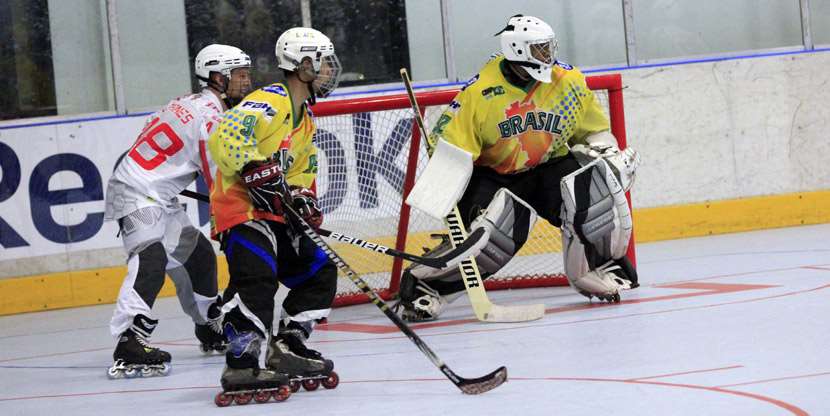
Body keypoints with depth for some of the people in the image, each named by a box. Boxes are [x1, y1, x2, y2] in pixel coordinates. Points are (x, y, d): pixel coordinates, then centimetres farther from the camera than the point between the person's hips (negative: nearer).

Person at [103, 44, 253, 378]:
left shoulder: (193, 103, 14)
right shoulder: (209, 115, -18)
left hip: (158, 198, 11)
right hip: (136, 196, -11)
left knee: (198, 254, 19)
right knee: (151, 260, -28)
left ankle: (211, 327, 39)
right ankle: (129, 348, -42)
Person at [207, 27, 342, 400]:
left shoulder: (304, 117, 18)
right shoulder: (270, 101, -14)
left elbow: (302, 169, 26)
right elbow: (225, 136, -28)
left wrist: (303, 197, 7)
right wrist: (255, 170, -38)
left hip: (274, 212, 10)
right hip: (240, 206, -10)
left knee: (319, 272, 11)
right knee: (256, 278, -28)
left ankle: (287, 349, 16)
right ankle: (240, 366, -31)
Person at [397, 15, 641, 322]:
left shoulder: (569, 83, -6)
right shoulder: (479, 93, -18)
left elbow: (595, 130, 11)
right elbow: (449, 144, -15)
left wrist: (611, 154, -5)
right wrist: (443, 196, -24)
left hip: (549, 167, 4)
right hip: (492, 176, -4)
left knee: (594, 181, -24)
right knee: (497, 227, -30)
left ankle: (601, 266, -3)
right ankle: (422, 283, -14)